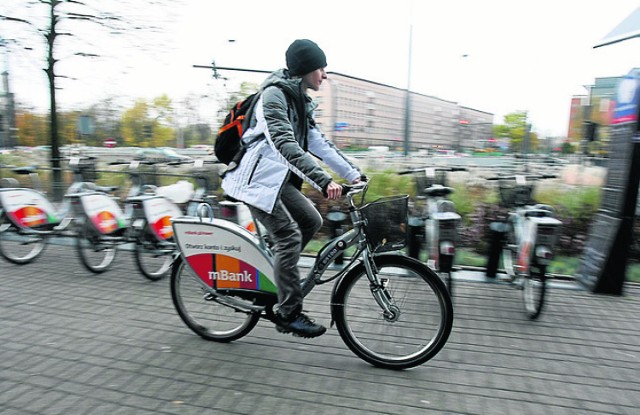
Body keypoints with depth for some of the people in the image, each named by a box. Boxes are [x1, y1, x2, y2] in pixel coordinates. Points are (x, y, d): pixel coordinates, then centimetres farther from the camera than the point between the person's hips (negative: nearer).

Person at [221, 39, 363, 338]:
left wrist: (353, 174, 5)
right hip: (258, 179, -9)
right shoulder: (274, 94, -17)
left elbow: (319, 143, 11)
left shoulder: (300, 100, 13)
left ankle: (269, 270, 17)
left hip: (278, 179, 9)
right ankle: (288, 314, -1)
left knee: (312, 220, 2)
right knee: (289, 237, -13)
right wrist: (323, 181, -39)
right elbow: (285, 145, -31)